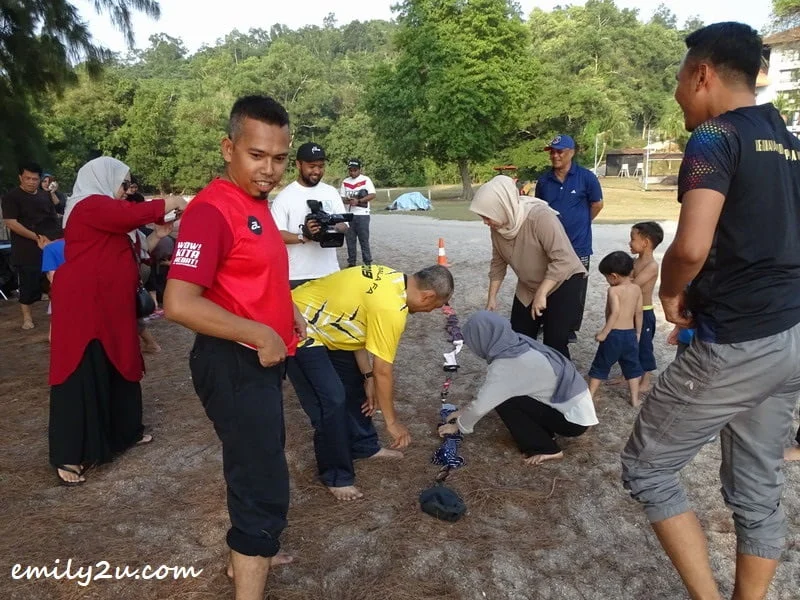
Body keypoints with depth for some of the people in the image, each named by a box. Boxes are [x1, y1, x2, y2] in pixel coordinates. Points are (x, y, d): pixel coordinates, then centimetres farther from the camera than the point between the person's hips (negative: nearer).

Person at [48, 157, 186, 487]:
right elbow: (134, 215, -27)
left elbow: (122, 252, 21)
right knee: (82, 375, -6)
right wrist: (171, 203, -14)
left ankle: (124, 431, 30)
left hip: (106, 305, 11)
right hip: (84, 305, -11)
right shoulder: (90, 206, -13)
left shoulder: (100, 209, 20)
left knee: (115, 366, 16)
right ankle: (69, 456, 2)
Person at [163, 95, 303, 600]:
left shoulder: (257, 203, 9)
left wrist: (287, 312, 9)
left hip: (261, 359, 10)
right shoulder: (212, 209, -21)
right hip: (234, 364, -10)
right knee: (265, 486, -4)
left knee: (255, 468, 24)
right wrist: (259, 335, -24)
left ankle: (249, 555, 45)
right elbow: (179, 303, -28)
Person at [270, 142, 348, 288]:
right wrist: (303, 237, -28)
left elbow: (344, 225, 7)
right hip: (297, 275, -4)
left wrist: (334, 227, -17)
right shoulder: (285, 196, -4)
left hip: (330, 272, 4)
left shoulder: (331, 192, 9)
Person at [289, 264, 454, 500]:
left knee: (353, 381, 17)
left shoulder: (394, 281, 1)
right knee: (332, 400, -12)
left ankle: (363, 446, 33)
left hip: (319, 322, 11)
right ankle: (336, 476, 6)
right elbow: (383, 371, -20)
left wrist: (367, 377, 7)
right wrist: (392, 421, -8)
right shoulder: (391, 308, -27)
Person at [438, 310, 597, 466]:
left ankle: (546, 449, 0)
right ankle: (545, 433, 15)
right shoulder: (517, 345, 0)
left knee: (503, 401, -11)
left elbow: (481, 404, -15)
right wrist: (464, 411, 17)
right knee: (501, 393, 8)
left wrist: (459, 426, 3)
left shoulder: (506, 364, -25)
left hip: (574, 417, -8)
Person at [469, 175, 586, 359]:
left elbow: (562, 260, -34)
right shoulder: (498, 227, -11)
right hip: (528, 286, 7)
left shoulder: (540, 217, -32)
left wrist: (541, 294, -34)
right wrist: (492, 297, 3)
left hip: (563, 282, -6)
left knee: (554, 343, -12)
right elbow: (498, 263, 2)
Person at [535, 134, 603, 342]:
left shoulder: (586, 177, -8)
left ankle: (571, 329, 21)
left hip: (578, 245, -3)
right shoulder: (543, 181, 1)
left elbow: (597, 204, 4)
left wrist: (580, 223, 11)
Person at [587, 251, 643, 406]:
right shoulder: (637, 289, 3)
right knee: (632, 366, 18)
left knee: (600, 366, 8)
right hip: (630, 334, 5)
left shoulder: (613, 290, -15)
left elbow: (615, 313, -24)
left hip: (614, 334, -5)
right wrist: (638, 332, 18)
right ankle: (635, 399, 22)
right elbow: (639, 313, 9)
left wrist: (604, 332, -20)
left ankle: (589, 397, 15)